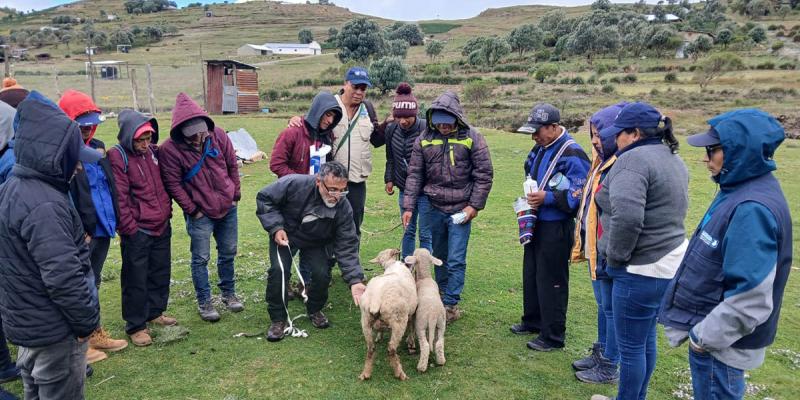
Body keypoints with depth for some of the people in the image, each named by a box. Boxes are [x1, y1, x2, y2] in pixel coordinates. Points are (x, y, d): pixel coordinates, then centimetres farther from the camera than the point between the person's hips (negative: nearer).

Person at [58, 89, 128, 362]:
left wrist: (115, 218, 14)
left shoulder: (98, 147, 10)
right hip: (82, 234, -7)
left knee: (93, 283, 19)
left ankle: (94, 333, 32)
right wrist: (79, 232, -20)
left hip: (103, 228, 7)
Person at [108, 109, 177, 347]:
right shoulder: (118, 157, -13)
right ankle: (135, 326, 16)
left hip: (162, 227, 7)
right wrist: (129, 228, -16)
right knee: (136, 278, 3)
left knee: (161, 272, 17)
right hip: (137, 230, -7)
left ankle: (155, 312, 35)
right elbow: (119, 198, -16)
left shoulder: (154, 151, 7)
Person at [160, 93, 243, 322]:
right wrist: (192, 210, -11)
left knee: (228, 253, 15)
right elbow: (173, 185, -11)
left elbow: (232, 165, 4)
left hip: (227, 208, 4)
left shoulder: (218, 135, -7)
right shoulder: (170, 149, -16)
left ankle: (229, 293, 33)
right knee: (201, 258, 3)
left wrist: (235, 195, 5)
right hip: (200, 213, -4)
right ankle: (204, 302, 19)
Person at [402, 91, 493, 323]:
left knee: (456, 260, -1)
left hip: (460, 209, -3)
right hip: (434, 208, 3)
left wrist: (475, 205, -10)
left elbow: (484, 174, -5)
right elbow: (414, 175, 2)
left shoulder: (472, 138, -8)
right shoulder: (425, 139, 0)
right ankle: (440, 296, 32)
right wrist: (408, 207, -4)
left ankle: (451, 304, 11)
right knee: (438, 256, 16)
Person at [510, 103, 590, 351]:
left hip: (556, 228, -9)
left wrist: (547, 197, -28)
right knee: (531, 274, 20)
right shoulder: (540, 149, 8)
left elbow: (578, 196, -23)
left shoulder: (572, 155, -20)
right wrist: (530, 197, 6)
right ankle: (533, 321, 38)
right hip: (536, 224, 9)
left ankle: (553, 336, 15)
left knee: (551, 280, 1)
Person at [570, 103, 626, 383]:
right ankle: (600, 353, 36)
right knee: (602, 305, 21)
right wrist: (583, 245, 17)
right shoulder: (603, 161, 10)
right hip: (595, 248, 9)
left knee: (612, 308, 5)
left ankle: (609, 367, 19)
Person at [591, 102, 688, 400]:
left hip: (640, 270, -10)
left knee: (630, 346, 6)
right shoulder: (673, 159, 13)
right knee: (646, 340, 21)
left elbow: (626, 218, -31)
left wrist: (616, 257, -17)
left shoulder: (633, 160, -19)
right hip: (668, 262, 10)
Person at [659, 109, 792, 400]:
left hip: (720, 343, -9)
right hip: (709, 332, 9)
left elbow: (750, 298, -29)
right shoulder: (741, 190, 4)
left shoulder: (752, 210, -26)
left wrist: (705, 337, -18)